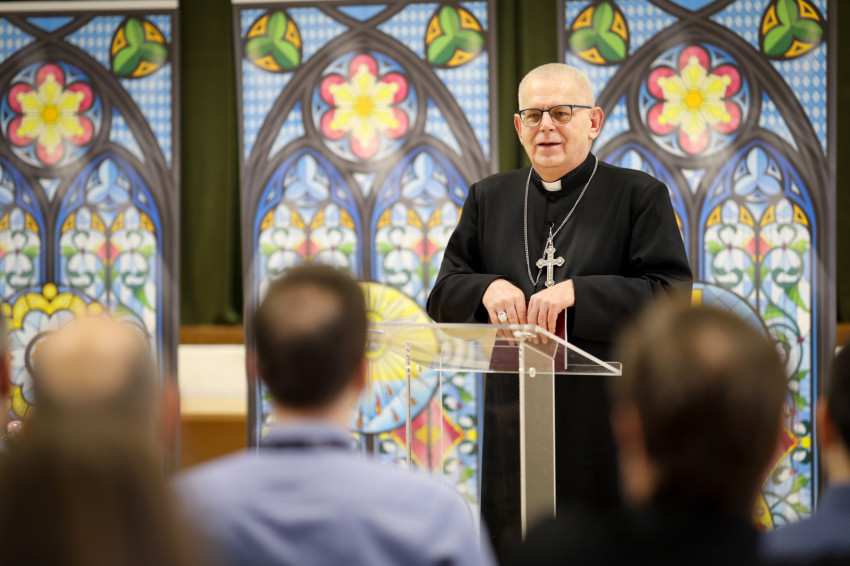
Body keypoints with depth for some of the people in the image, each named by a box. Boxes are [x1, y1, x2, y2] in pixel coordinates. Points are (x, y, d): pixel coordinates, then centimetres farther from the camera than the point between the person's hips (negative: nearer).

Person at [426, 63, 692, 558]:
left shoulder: (640, 196, 2)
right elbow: (443, 297, 11)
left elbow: (672, 295, -9)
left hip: (608, 428, -3)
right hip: (513, 432, 3)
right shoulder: (489, 198, 14)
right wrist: (488, 289, -12)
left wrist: (577, 292, -20)